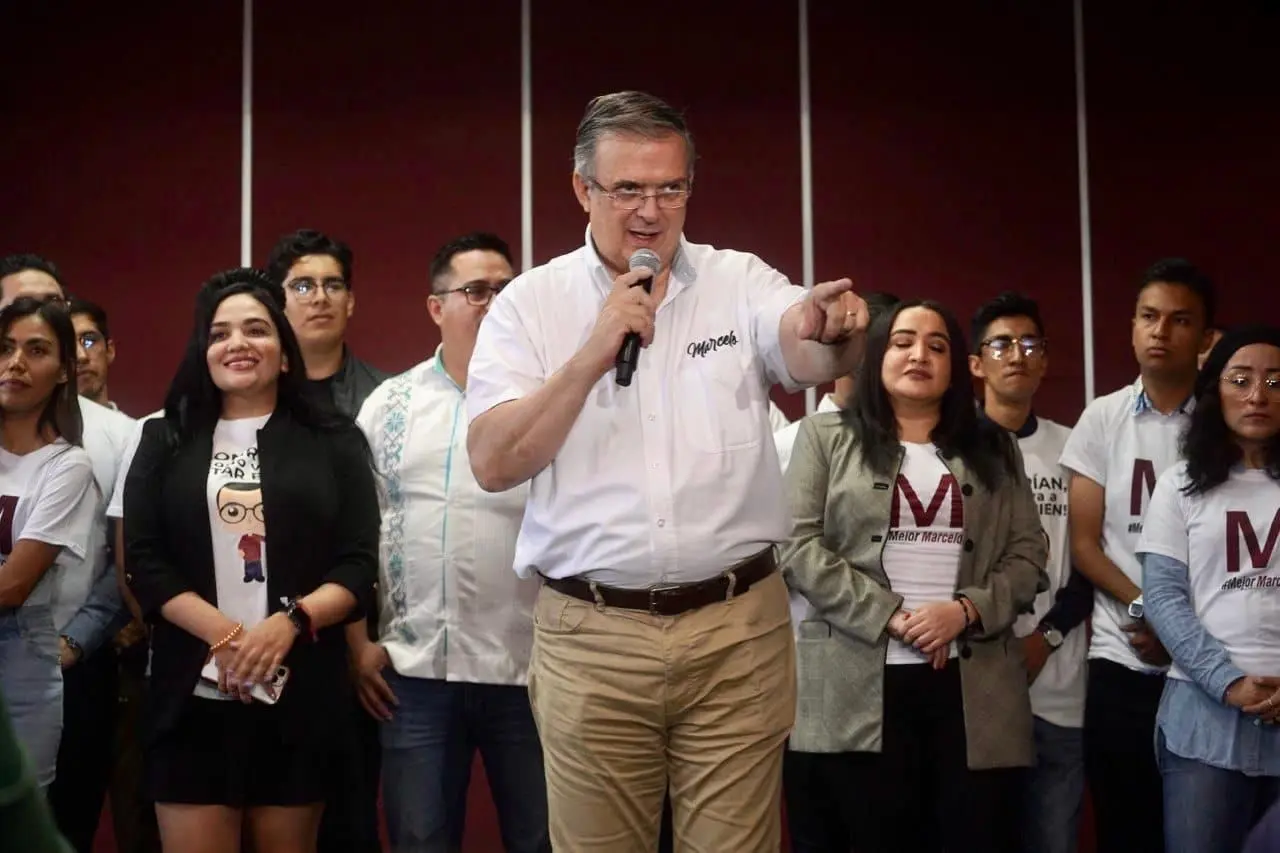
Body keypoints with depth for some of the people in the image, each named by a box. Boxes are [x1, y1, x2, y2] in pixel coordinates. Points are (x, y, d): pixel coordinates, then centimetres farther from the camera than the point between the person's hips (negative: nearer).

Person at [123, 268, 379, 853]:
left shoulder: (332, 440, 7)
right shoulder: (165, 441, 11)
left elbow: (359, 563, 1)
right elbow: (144, 562, 2)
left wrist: (289, 623, -16)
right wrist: (225, 635, -13)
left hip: (300, 693, 0)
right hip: (192, 692, 1)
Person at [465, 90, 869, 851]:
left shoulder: (739, 281, 3)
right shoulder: (530, 302, 1)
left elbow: (808, 356, -17)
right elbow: (493, 463, -8)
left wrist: (828, 328, -41)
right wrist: (593, 357, -18)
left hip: (739, 629, 0)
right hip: (589, 637, 0)